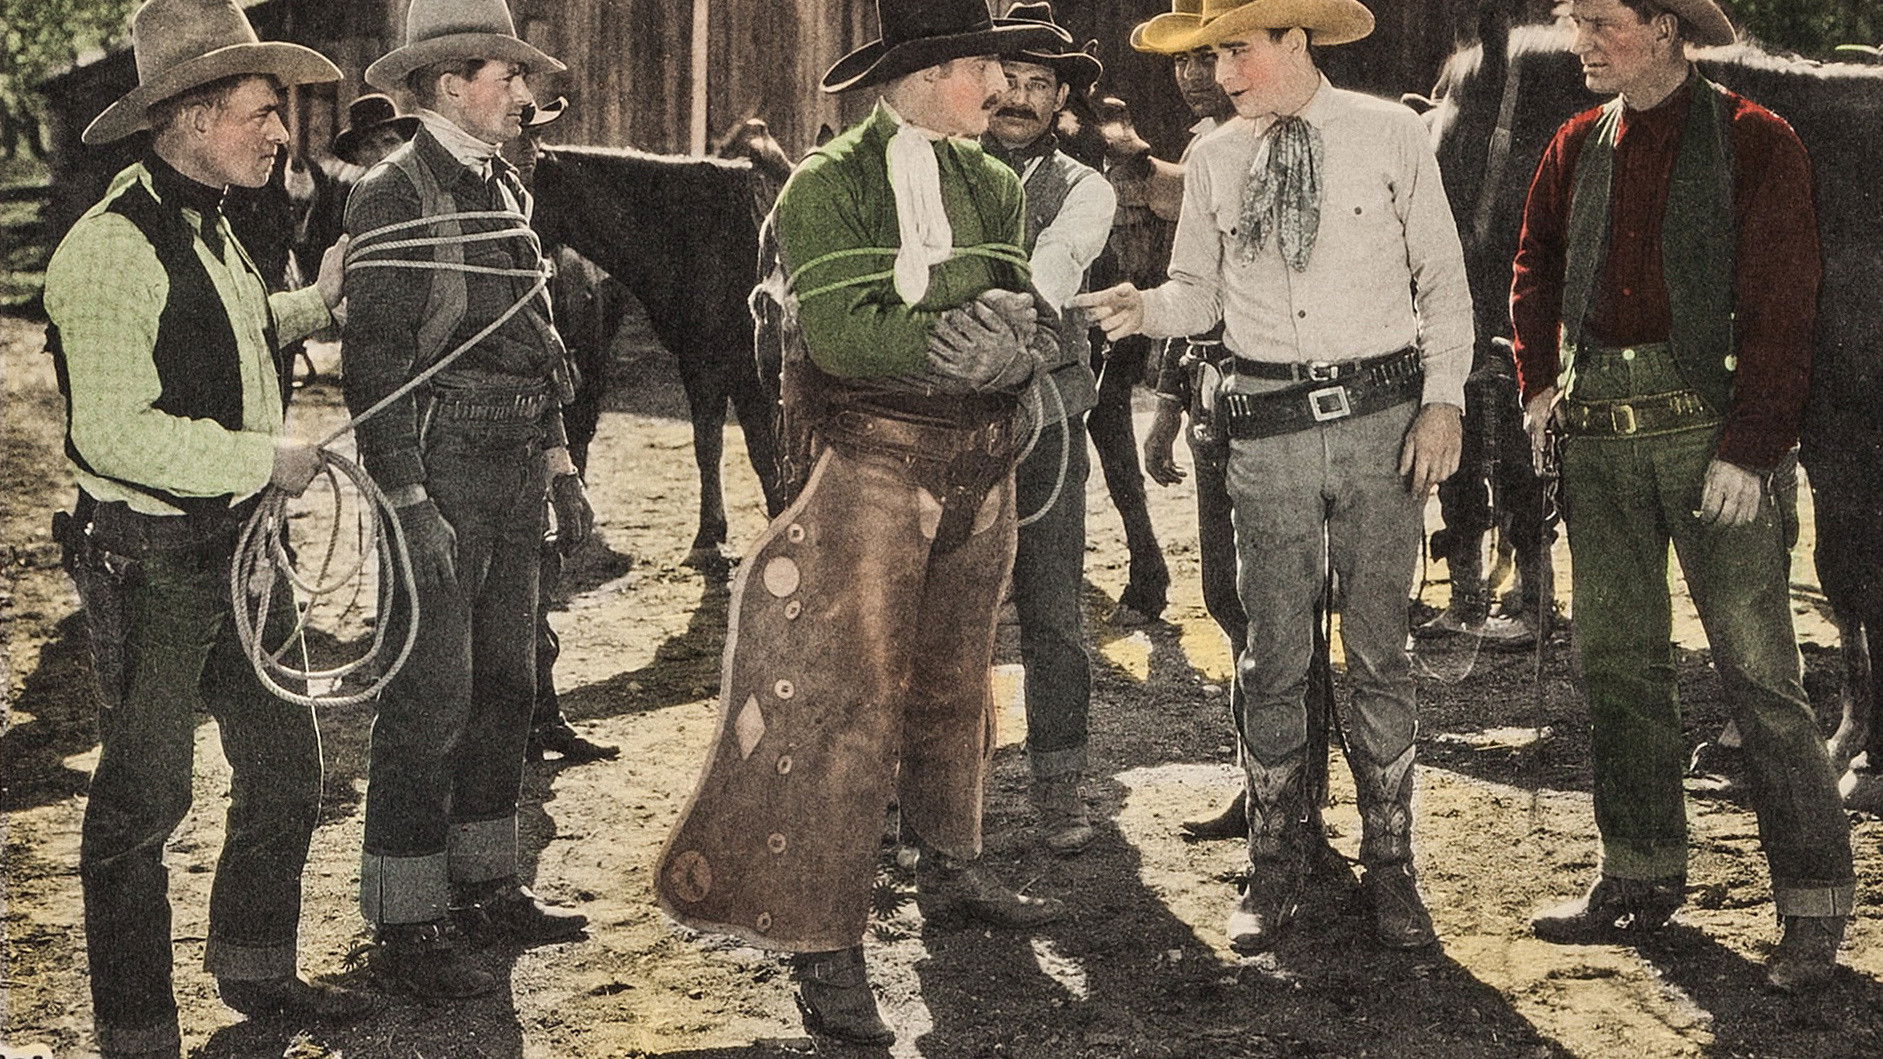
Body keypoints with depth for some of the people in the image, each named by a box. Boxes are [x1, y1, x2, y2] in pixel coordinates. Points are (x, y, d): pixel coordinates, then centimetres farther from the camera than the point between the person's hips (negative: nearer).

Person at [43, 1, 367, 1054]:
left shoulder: (211, 230, 11)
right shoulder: (111, 249, -21)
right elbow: (115, 433, -28)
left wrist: (312, 303, 21)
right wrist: (267, 459, -21)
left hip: (240, 545, 9)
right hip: (150, 561, -9)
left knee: (287, 762, 17)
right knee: (145, 797, 2)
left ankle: (257, 967, 36)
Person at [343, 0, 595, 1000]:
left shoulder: (504, 190, 14)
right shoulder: (394, 195, -12)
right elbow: (374, 359, -16)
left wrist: (558, 461, 19)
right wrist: (409, 503, -21)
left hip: (514, 475, 9)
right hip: (442, 470, -9)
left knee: (504, 685, 15)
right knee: (429, 702, -6)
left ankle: (484, 883, 26)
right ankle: (404, 925, 2)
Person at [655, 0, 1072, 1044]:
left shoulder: (993, 185, 10)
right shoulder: (828, 185, -10)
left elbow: (1027, 322, 1)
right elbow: (840, 333, -20)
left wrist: (920, 302, -17)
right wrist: (971, 331, -16)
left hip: (979, 465, 7)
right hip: (871, 460, -6)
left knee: (955, 677, 19)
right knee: (852, 701, -9)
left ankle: (950, 867, 37)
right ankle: (825, 948, -5)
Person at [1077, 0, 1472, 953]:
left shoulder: (1390, 136, 0)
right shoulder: (1214, 159, 5)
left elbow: (1443, 278, 3)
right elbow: (1199, 291, 10)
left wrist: (1443, 400, -5)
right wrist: (1143, 309, -12)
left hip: (1380, 414, -1)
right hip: (1268, 427, 2)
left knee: (1379, 653, 6)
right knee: (1273, 657, 6)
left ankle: (1389, 866, 17)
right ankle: (1275, 865, 20)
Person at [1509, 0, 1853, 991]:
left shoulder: (1752, 142, -4)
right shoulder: (1579, 147, 12)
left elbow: (1783, 307, -9)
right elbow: (1534, 266, 28)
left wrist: (1750, 448, -15)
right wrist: (1539, 382, 15)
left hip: (1706, 423, -5)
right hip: (1596, 428, 6)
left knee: (1757, 668, -6)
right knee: (1614, 658, 10)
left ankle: (1814, 901, 0)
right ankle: (1642, 871, 22)